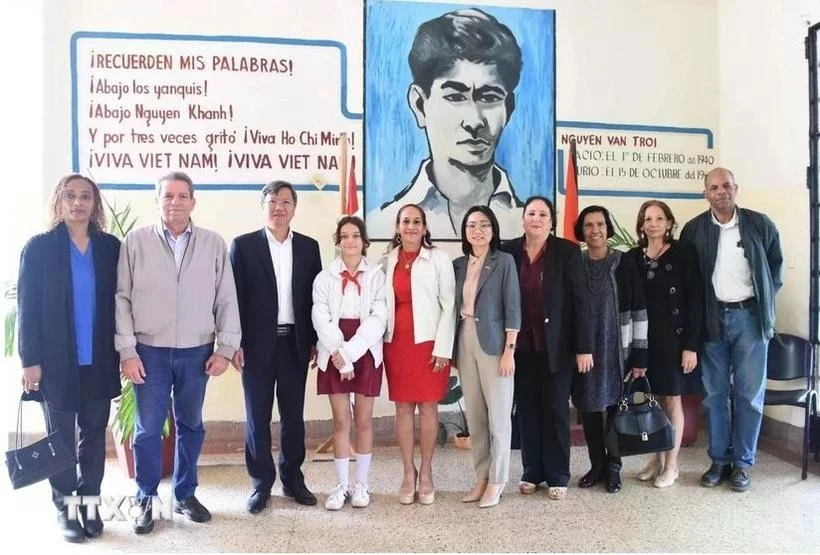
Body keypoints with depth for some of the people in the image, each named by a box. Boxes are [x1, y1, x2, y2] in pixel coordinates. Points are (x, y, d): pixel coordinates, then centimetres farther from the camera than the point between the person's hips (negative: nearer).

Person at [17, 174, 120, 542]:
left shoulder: (111, 247, 3)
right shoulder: (39, 247, -3)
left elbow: (119, 302, 3)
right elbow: (27, 306, -5)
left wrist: (122, 351, -1)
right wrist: (30, 359, -9)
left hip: (99, 362, 2)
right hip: (57, 361, -2)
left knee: (94, 435, 11)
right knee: (61, 437, 10)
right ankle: (64, 507, 24)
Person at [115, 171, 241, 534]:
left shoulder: (214, 244, 2)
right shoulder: (135, 241, -1)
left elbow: (226, 300, 3)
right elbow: (122, 298, -2)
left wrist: (225, 348, -1)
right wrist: (127, 351, -6)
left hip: (197, 352, 1)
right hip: (149, 351, -1)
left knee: (191, 425, 12)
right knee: (148, 428, 6)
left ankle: (185, 494, 28)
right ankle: (146, 500, 23)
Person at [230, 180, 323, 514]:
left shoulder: (308, 247, 7)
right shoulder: (243, 245, -1)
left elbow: (315, 296, 7)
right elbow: (234, 297, -4)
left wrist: (315, 340, 4)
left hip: (295, 342, 2)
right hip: (258, 343, -2)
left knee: (293, 414, 11)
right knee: (257, 416, 7)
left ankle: (293, 478, 25)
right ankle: (261, 483, 20)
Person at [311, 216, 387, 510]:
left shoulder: (377, 275, 0)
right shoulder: (325, 277, 4)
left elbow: (378, 319, -9)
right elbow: (322, 320, -4)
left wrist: (350, 352, -16)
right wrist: (340, 357, -14)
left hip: (366, 353, -1)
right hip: (334, 356, 1)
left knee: (364, 421, 7)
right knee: (340, 421, 5)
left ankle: (361, 484, 19)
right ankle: (341, 485, 17)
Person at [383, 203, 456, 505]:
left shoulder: (439, 258, -1)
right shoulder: (388, 260, 8)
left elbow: (449, 305, -5)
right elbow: (382, 303, 7)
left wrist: (443, 347, -11)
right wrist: (380, 342, -1)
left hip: (429, 342, -2)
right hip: (396, 343, 3)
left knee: (428, 407, 4)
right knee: (403, 407, 7)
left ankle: (426, 473, 17)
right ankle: (408, 473, 18)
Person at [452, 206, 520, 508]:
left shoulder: (504, 261, -3)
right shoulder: (458, 265, 9)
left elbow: (512, 308, -7)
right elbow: (454, 307, 11)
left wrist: (509, 350, -13)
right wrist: (450, 349, 6)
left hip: (493, 343, -4)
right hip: (464, 342, 4)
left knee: (498, 414, 2)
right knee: (474, 415, 9)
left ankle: (496, 480, 14)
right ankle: (481, 476, 20)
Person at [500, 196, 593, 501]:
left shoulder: (567, 251, -4)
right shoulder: (509, 251, 2)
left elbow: (580, 300, -6)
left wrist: (584, 347, -10)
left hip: (556, 346, -2)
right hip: (521, 346, 2)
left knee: (556, 410, 6)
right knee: (527, 410, 10)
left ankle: (557, 476, 18)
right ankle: (531, 472, 24)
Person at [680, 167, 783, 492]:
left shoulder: (760, 224, 0)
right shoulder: (693, 230, 0)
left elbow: (775, 265, 10)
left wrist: (765, 305, 4)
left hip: (750, 317, 0)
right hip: (712, 318, 1)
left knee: (749, 394, 4)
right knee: (715, 393, 7)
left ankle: (743, 463, 16)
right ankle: (719, 460, 18)